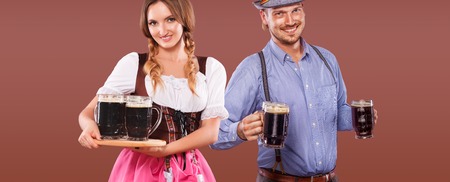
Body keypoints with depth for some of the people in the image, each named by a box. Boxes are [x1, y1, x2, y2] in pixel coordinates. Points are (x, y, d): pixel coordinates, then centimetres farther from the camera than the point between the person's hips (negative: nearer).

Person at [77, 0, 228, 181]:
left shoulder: (212, 69, 0)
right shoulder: (132, 63, -2)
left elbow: (211, 131, -7)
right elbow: (89, 111, -4)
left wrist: (166, 149, -22)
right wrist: (90, 125, -28)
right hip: (140, 166, -1)